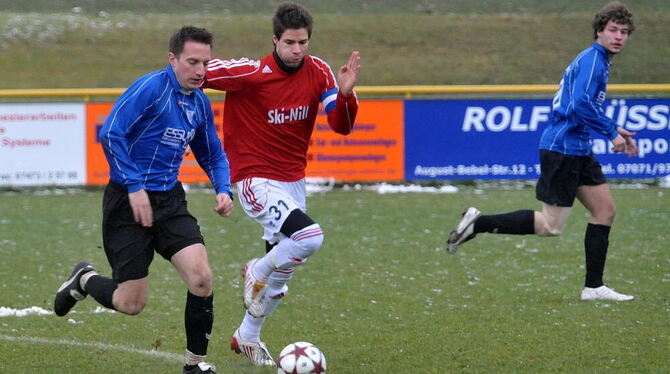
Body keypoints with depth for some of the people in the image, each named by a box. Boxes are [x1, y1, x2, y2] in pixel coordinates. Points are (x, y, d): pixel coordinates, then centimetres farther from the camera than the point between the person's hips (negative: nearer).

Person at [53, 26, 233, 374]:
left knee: (201, 277, -14)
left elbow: (213, 155, 22)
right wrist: (135, 187, -22)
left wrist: (223, 190, 3)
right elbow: (111, 133, -21)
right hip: (128, 201, -6)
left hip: (170, 201, 6)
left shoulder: (200, 103, 8)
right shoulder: (151, 87, -15)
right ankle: (84, 280, 32)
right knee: (131, 303, -1)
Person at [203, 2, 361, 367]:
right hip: (256, 182, -6)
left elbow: (341, 125, -7)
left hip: (293, 182, 6)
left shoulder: (318, 72, -4)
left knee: (280, 273, 15)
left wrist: (345, 93, -25)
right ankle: (257, 272, 1)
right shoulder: (250, 73, -19)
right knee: (309, 237, -29)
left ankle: (247, 336, 38)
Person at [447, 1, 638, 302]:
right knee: (551, 226, -8)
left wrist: (613, 130, 19)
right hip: (562, 149, -10)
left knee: (605, 210, 8)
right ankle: (478, 223, -2)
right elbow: (581, 104, -28)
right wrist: (611, 132, -20)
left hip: (577, 151, 10)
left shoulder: (597, 61, 17)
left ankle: (594, 287, 11)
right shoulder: (592, 60, -15)